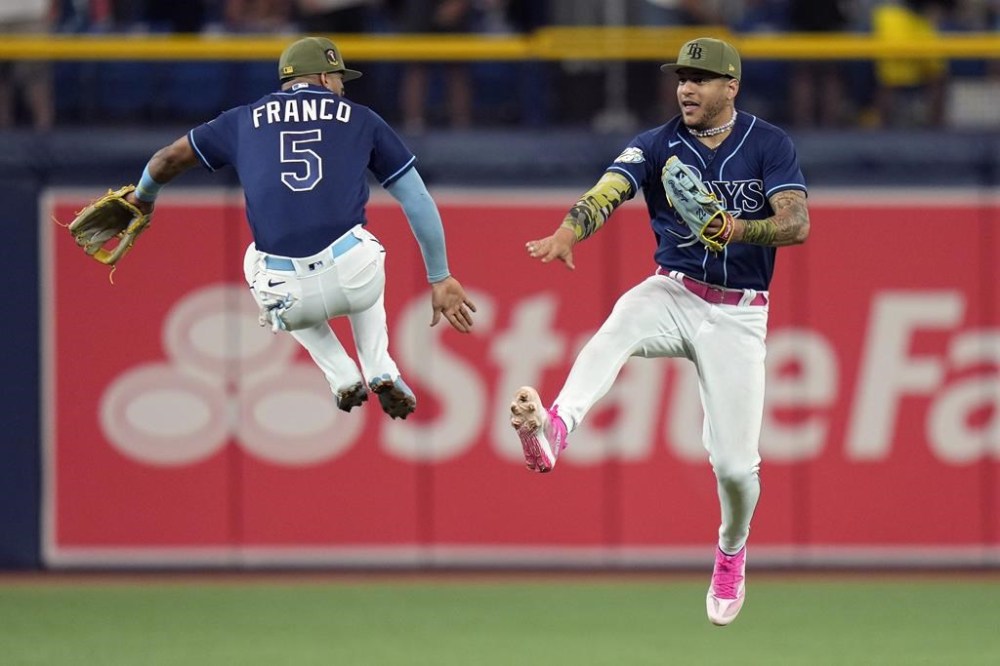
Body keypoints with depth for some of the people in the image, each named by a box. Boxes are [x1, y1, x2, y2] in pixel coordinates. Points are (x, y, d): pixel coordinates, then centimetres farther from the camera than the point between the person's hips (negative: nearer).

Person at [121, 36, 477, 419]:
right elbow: (419, 202, 14)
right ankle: (380, 373, 23)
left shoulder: (245, 119, 17)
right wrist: (440, 279, 21)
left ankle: (342, 377, 24)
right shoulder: (359, 119, 16)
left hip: (286, 301, -1)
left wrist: (143, 197, 43)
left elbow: (167, 160, 22)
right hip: (353, 281, 1)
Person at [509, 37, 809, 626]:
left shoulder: (769, 145, -5)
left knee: (735, 462, -5)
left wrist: (739, 229, -36)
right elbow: (607, 193, -21)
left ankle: (732, 552, 28)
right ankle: (553, 431, -61)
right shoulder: (657, 146, -3)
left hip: (738, 314, -1)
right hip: (673, 294, 1)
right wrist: (568, 232, -42)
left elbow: (798, 224, -17)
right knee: (618, 329, -36)